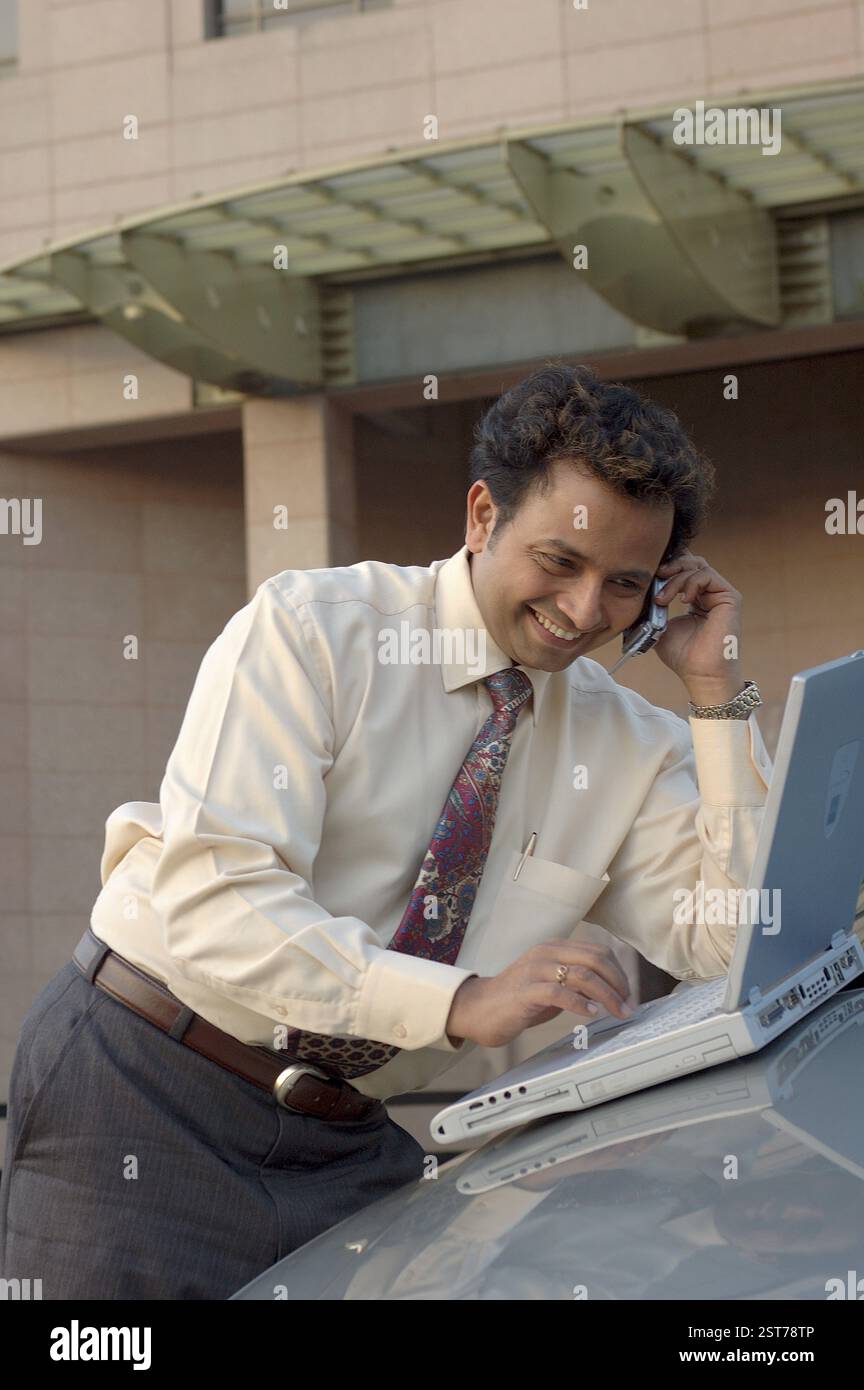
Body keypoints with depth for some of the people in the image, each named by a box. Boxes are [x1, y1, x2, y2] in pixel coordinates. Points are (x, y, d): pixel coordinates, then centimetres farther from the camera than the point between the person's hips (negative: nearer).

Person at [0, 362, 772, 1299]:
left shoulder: (629, 742, 6)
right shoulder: (308, 630, -10)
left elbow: (738, 948, -4)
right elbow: (213, 899, -21)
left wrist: (716, 690, -7)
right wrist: (464, 1002, -30)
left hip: (352, 1146, 5)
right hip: (146, 1092, -4)